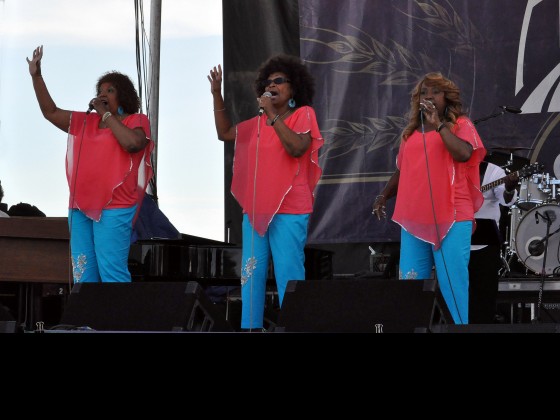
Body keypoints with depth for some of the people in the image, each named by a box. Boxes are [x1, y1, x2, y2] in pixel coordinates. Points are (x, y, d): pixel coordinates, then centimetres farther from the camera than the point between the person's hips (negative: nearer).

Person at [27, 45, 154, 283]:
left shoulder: (135, 121, 2)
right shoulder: (85, 122, 19)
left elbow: (132, 143, -19)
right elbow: (51, 112, 19)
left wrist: (107, 114, -9)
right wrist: (36, 76, 10)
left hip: (114, 209, -7)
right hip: (80, 207, 7)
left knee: (112, 273, -12)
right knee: (83, 274, 7)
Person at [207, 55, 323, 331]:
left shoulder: (303, 114, -1)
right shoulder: (259, 122, 16)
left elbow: (297, 148, -18)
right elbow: (224, 133, 21)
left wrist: (273, 115, -16)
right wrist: (217, 94, 13)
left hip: (288, 210, -6)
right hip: (255, 208, 7)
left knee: (288, 275, -8)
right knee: (251, 272, 6)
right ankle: (250, 327, 10)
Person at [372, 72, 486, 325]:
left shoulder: (460, 125, 3)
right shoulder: (411, 132, 18)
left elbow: (464, 154, -17)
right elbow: (401, 171, 25)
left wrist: (438, 124, -15)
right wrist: (384, 195, 11)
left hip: (451, 218, -5)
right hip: (414, 220, 5)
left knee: (451, 284, -7)